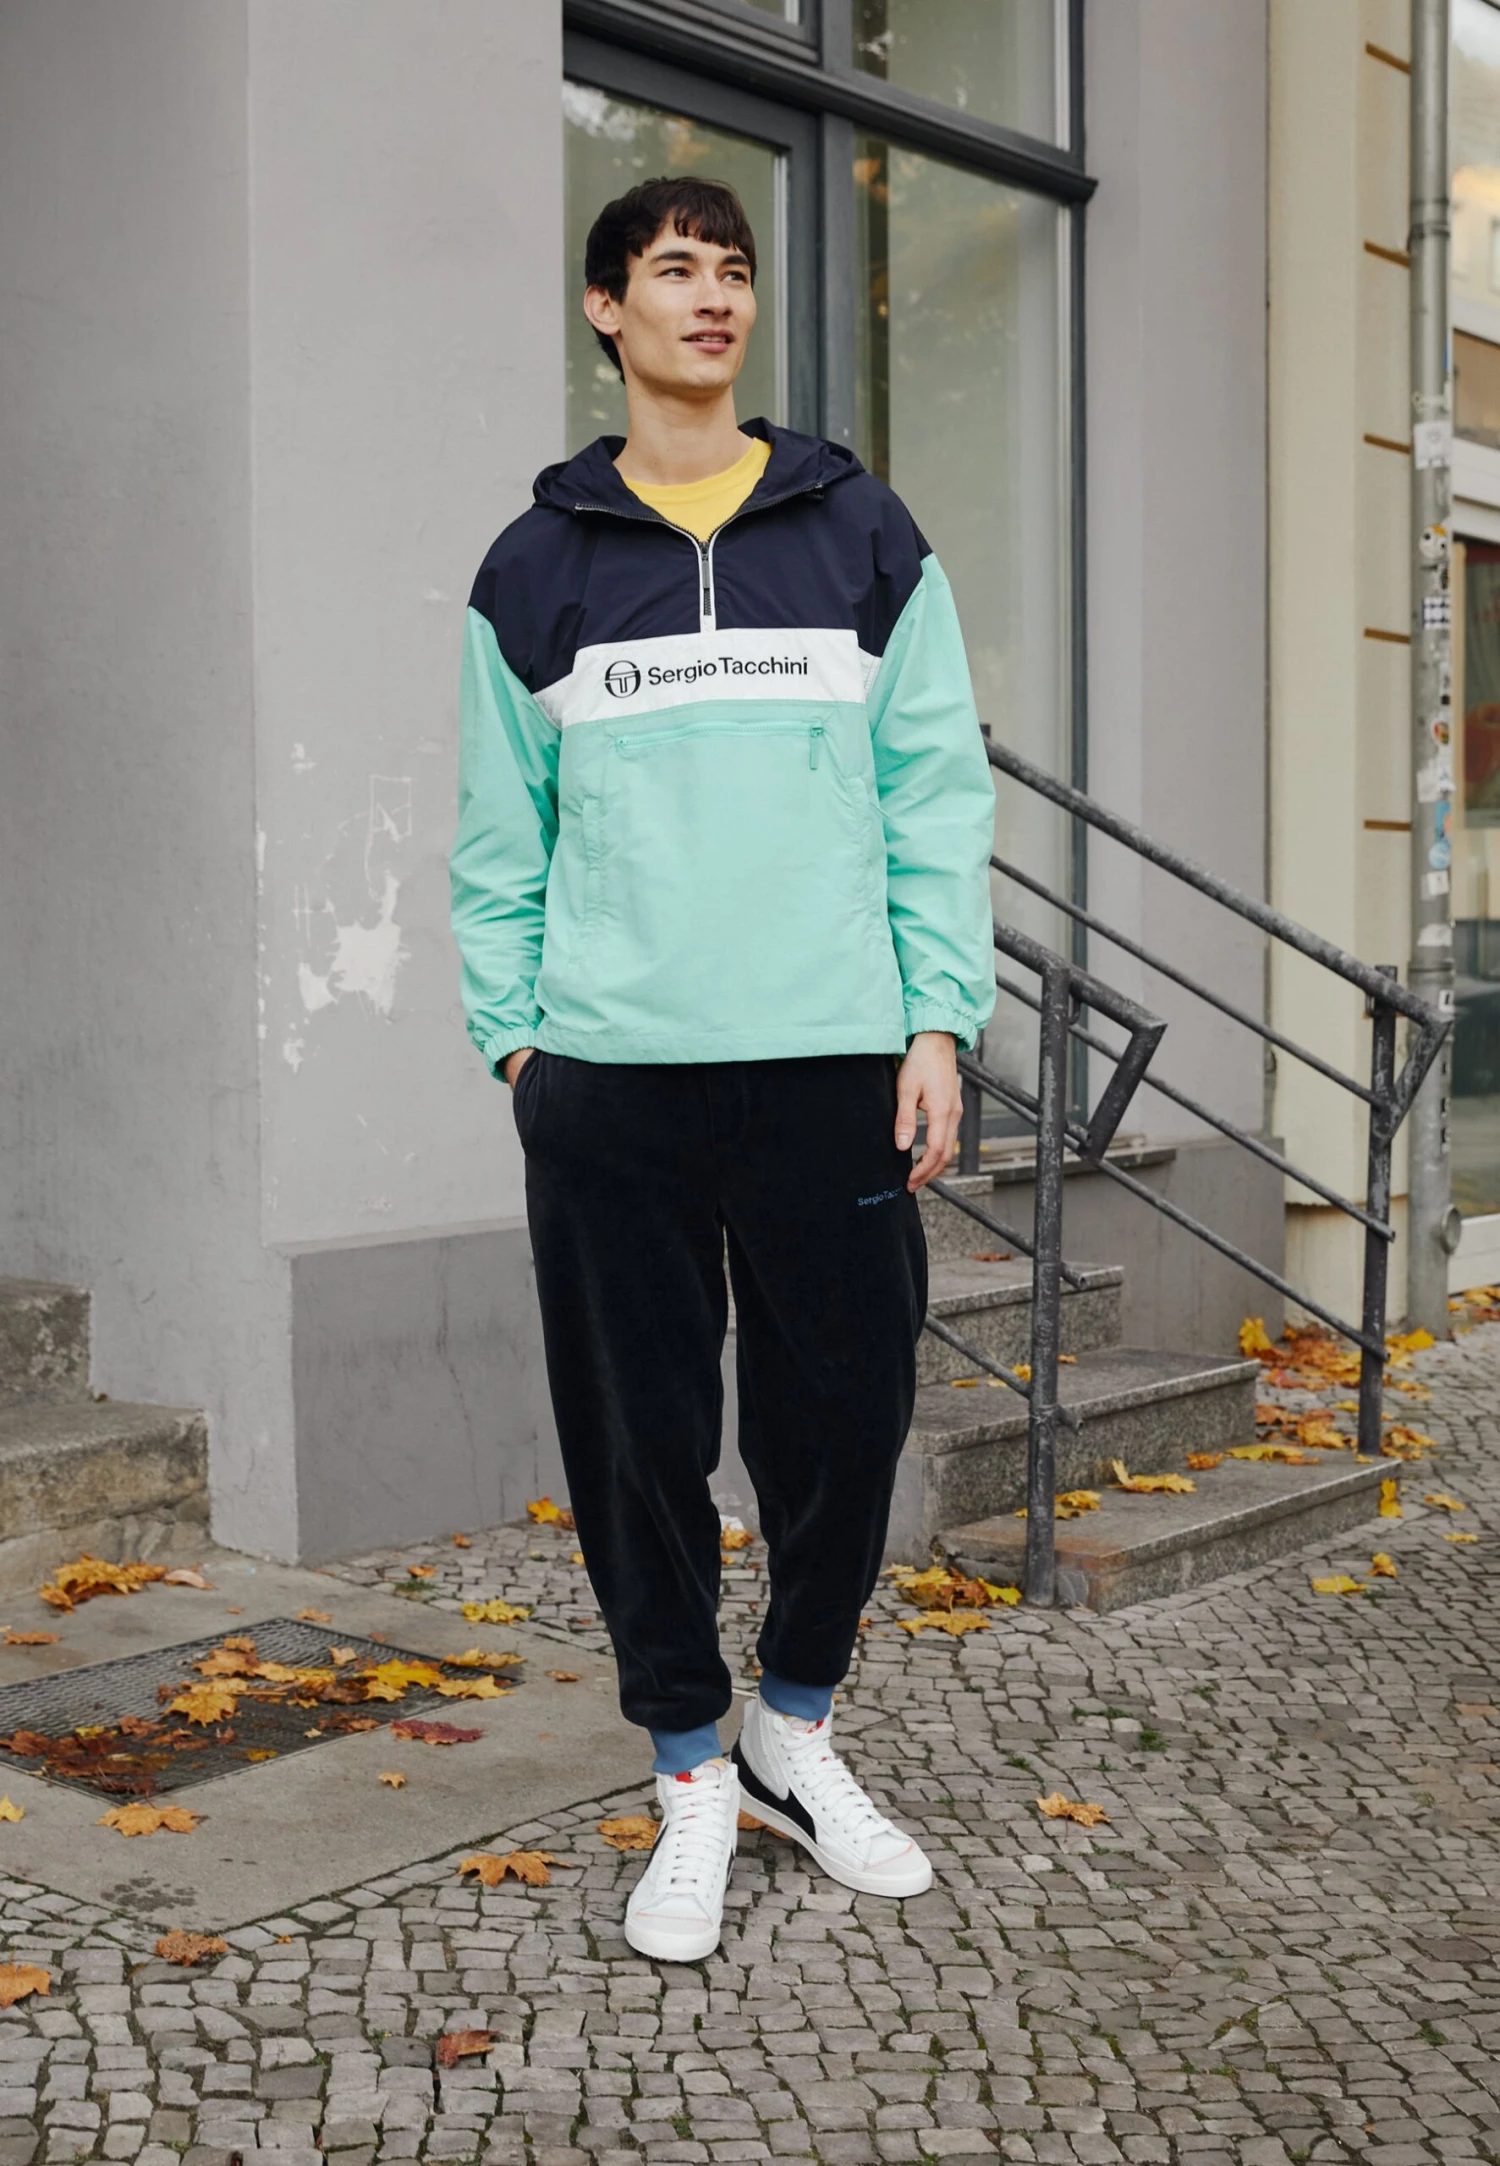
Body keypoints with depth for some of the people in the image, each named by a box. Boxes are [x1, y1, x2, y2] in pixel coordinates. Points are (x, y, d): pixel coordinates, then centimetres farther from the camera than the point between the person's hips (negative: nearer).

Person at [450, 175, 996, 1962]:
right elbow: (501, 839, 10)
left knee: (845, 1411, 5)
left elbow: (936, 793, 6)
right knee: (641, 1436, 4)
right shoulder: (536, 569, 10)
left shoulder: (863, 537, 10)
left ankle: (795, 1733, 29)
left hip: (834, 1069, 1)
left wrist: (939, 1019, -2)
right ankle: (691, 1781, 21)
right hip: (611, 1078, 0)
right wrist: (515, 1037, 1)